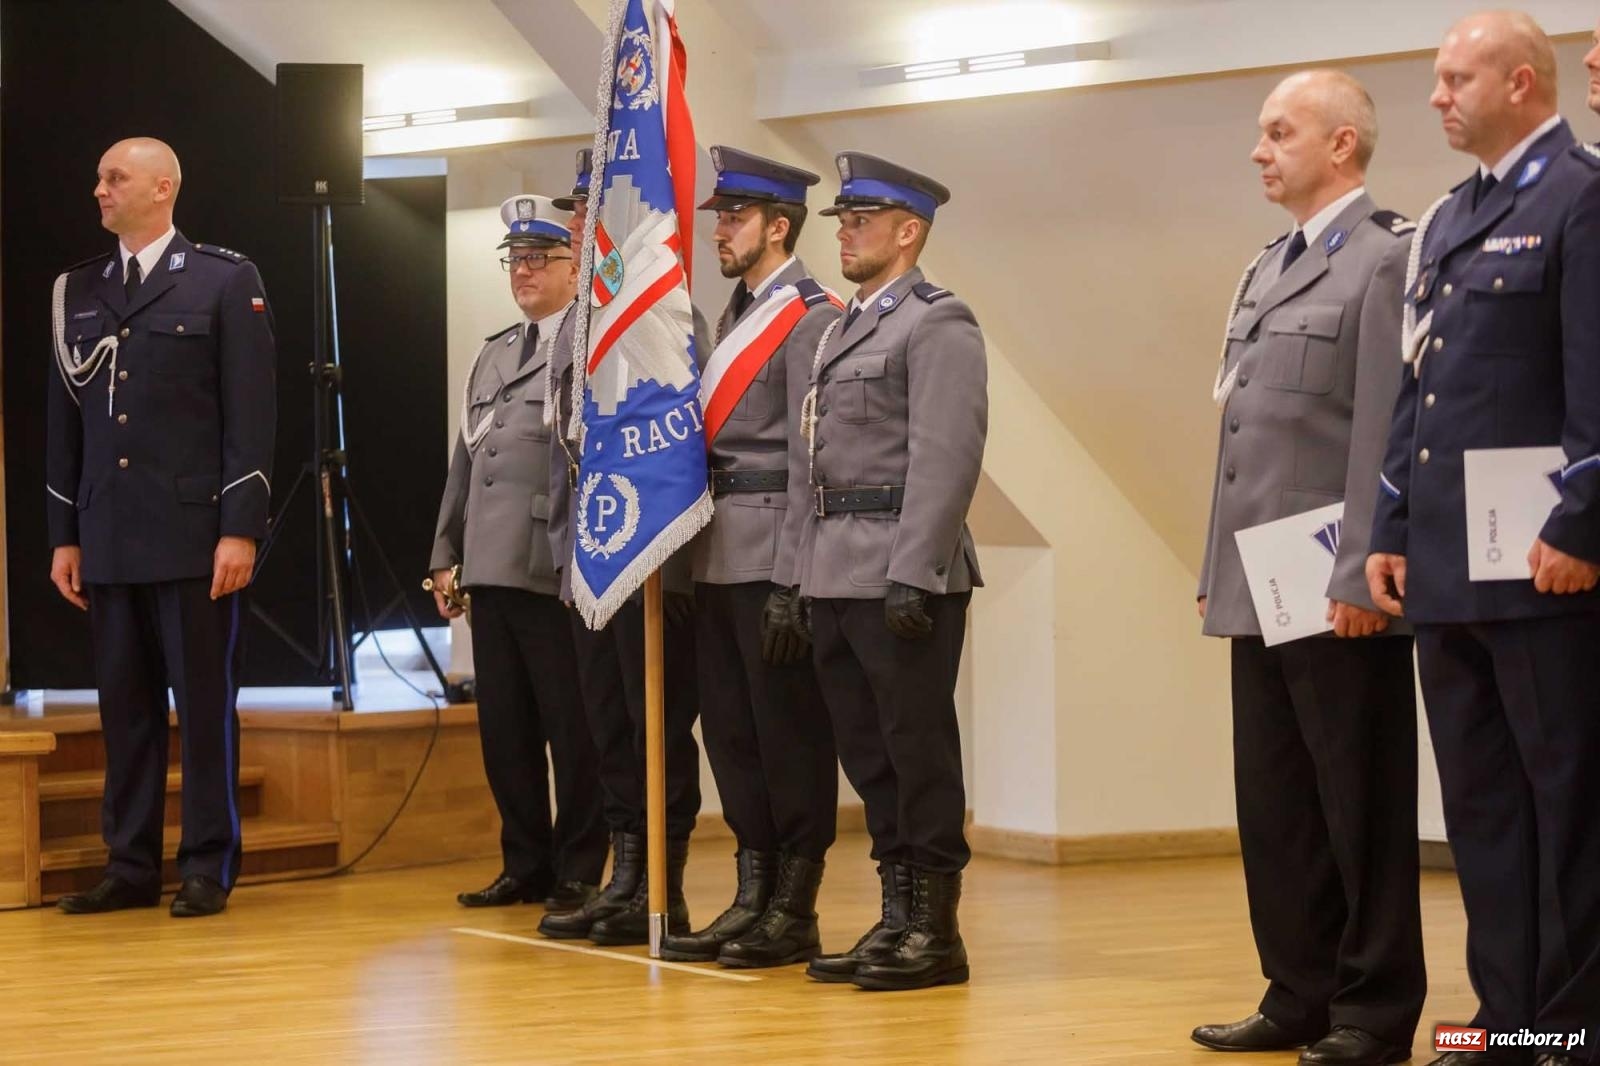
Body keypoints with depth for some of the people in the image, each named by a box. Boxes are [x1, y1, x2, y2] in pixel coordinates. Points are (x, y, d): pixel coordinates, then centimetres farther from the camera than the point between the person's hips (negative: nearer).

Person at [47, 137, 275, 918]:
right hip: (109, 541, 4)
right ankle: (131, 866, 11)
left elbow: (252, 414, -5)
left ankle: (208, 867, 7)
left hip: (194, 533, -4)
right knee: (124, 706, 6)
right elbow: (65, 420, 14)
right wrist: (64, 536, 9)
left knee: (204, 703, 1)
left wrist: (240, 529, -11)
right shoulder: (77, 290, 13)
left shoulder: (226, 281, 0)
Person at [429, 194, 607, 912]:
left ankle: (579, 873, 6)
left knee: (572, 731, -2)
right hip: (493, 572, 8)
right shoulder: (492, 355, 21)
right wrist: (445, 552, 17)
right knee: (505, 729, 10)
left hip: (560, 575, -7)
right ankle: (526, 865, 19)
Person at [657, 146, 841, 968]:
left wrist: (792, 586, -18)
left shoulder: (811, 320, -9)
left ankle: (794, 914, 3)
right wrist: (698, 551, 12)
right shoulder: (736, 316, 18)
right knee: (731, 732, 11)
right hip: (720, 557, 9)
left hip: (773, 561, -9)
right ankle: (752, 901, 18)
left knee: (790, 737, -2)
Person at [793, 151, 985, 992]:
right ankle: (897, 918, 17)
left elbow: (945, 457, -16)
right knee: (868, 754, 10)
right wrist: (805, 576, 15)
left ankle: (936, 930, 1)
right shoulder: (845, 330, 20)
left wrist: (914, 575, -22)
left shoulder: (938, 324, -7)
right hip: (837, 578, 9)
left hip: (902, 576, -9)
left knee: (918, 748, -4)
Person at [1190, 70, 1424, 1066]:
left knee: (1361, 807, -1)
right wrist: (1218, 569, 15)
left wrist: (1361, 577, -20)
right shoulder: (1267, 271, 18)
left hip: (1338, 596, -9)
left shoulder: (1388, 257, -9)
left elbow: (1386, 431, -16)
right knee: (1275, 804, 11)